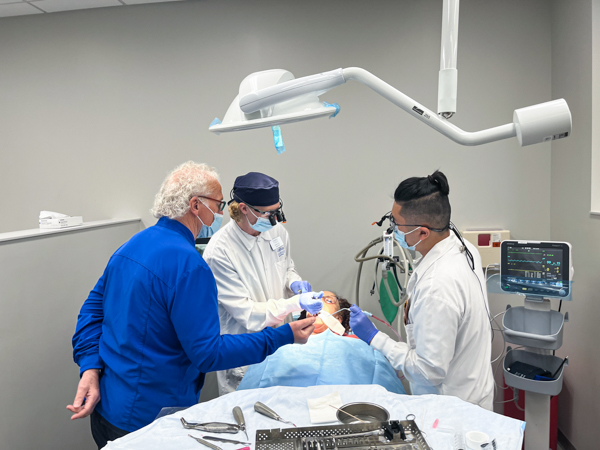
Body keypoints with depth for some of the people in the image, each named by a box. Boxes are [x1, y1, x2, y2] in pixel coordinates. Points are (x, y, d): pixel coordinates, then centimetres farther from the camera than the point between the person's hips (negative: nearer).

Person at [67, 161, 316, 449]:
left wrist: (90, 367, 1)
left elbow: (93, 307, 7)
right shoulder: (188, 265, -25)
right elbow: (207, 353, -25)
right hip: (146, 420, -8)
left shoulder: (132, 245, 4)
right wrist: (284, 336, -20)